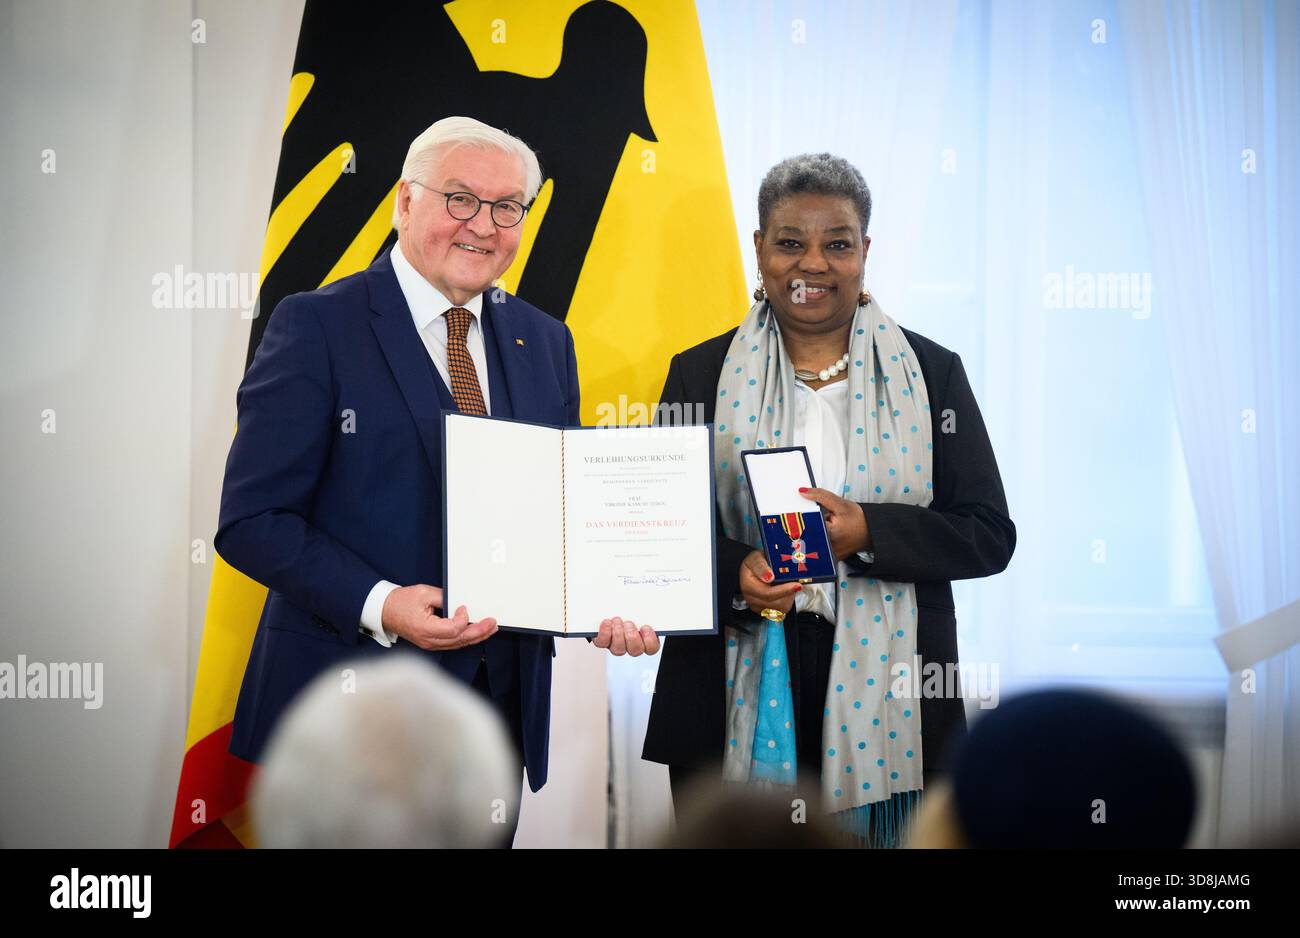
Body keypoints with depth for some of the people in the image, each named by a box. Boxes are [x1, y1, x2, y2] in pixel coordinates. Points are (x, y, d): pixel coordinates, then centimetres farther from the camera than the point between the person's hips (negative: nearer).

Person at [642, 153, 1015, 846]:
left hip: (882, 697, 0)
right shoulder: (701, 374, 6)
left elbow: (989, 535, 0)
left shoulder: (931, 372, 5)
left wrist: (868, 533, -17)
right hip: (737, 701, 0)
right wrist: (734, 574, -16)